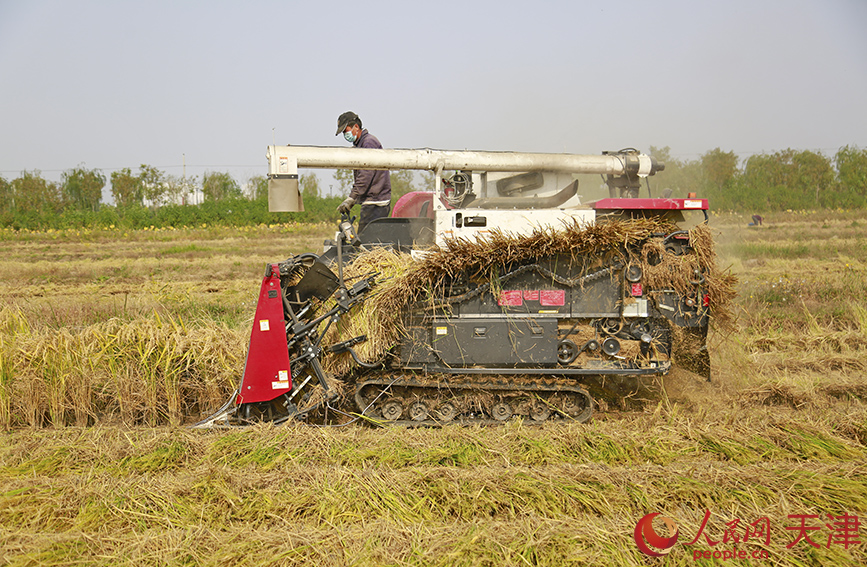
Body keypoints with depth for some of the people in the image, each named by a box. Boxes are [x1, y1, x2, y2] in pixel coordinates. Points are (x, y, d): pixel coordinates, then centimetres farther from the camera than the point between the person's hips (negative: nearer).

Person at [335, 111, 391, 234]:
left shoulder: (369, 142, -11)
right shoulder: (360, 144, 21)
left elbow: (366, 175, -19)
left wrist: (351, 198, -19)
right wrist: (351, 199, 15)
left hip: (375, 203, -10)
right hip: (370, 202, 10)